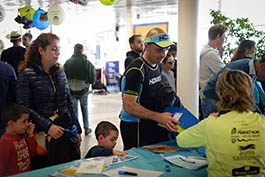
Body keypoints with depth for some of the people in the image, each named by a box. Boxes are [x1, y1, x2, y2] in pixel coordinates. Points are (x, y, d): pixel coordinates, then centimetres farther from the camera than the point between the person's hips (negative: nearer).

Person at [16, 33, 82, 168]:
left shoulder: (60, 73, 11)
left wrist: (77, 130, 8)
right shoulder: (27, 74, -7)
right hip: (43, 134, -5)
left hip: (67, 132, 5)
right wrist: (48, 127, -20)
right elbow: (24, 108, -13)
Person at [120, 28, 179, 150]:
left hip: (152, 125, 8)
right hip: (135, 127, -8)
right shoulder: (136, 70, -19)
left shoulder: (156, 66, 10)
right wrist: (158, 117, -31)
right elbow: (129, 106, -25)